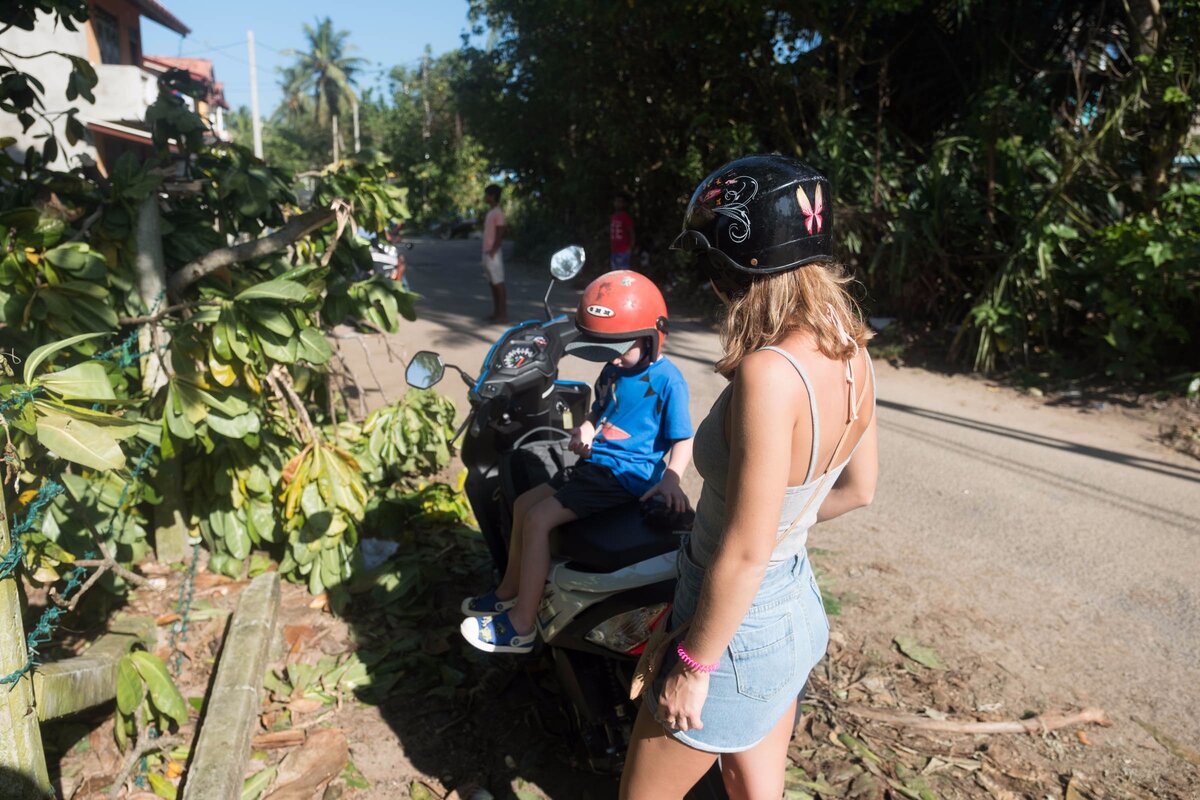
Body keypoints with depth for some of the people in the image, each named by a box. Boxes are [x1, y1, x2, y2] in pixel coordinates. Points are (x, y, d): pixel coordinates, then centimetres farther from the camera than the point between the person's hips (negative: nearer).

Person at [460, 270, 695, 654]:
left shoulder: (667, 380, -14)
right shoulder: (614, 369, 10)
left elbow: (682, 439, -14)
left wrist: (670, 478, -32)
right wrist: (585, 428, 0)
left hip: (626, 474, -9)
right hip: (596, 464, 9)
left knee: (538, 519, -17)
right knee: (524, 504, 12)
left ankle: (520, 625, -6)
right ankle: (509, 592, 29)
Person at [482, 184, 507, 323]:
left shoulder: (498, 212, -11)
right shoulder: (490, 212, 18)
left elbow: (500, 235, -16)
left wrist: (492, 252, -19)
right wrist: (487, 252, 18)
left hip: (493, 254, -10)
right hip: (487, 253, 10)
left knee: (498, 283, -7)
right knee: (492, 283, 11)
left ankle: (503, 314, -4)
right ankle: (496, 313, 16)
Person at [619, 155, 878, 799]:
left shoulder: (769, 372, -32)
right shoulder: (850, 352, -6)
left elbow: (746, 552, -27)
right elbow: (858, 489, 7)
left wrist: (693, 665, -15)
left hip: (739, 625, -8)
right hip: (799, 607, 8)